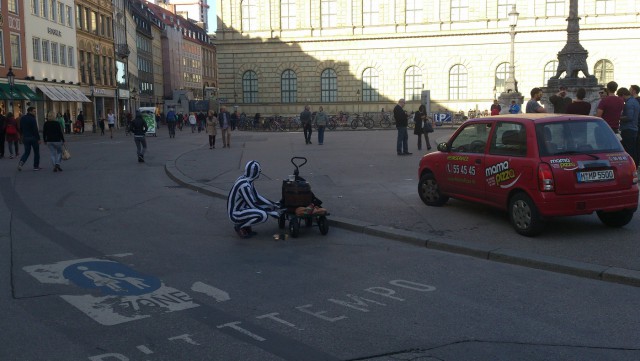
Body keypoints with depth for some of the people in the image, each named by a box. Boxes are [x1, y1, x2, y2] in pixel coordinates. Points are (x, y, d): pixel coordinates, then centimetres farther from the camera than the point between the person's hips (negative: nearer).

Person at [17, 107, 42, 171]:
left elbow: (21, 129, 15)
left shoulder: (22, 118, 8)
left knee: (27, 152, 13)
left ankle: (21, 162, -11)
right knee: (36, 152, 8)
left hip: (25, 137, 6)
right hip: (33, 138, -6)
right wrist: (38, 139, -15)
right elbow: (35, 130, -18)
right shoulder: (32, 119, -16)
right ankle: (36, 166, 11)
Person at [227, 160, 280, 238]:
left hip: (242, 208, 10)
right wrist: (272, 212, -17)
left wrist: (274, 205, 7)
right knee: (263, 215, -28)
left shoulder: (247, 180, 2)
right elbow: (252, 206, -23)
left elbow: (257, 197, 11)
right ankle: (239, 226, -7)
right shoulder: (244, 186, -27)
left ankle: (246, 224, 9)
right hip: (235, 215, -10)